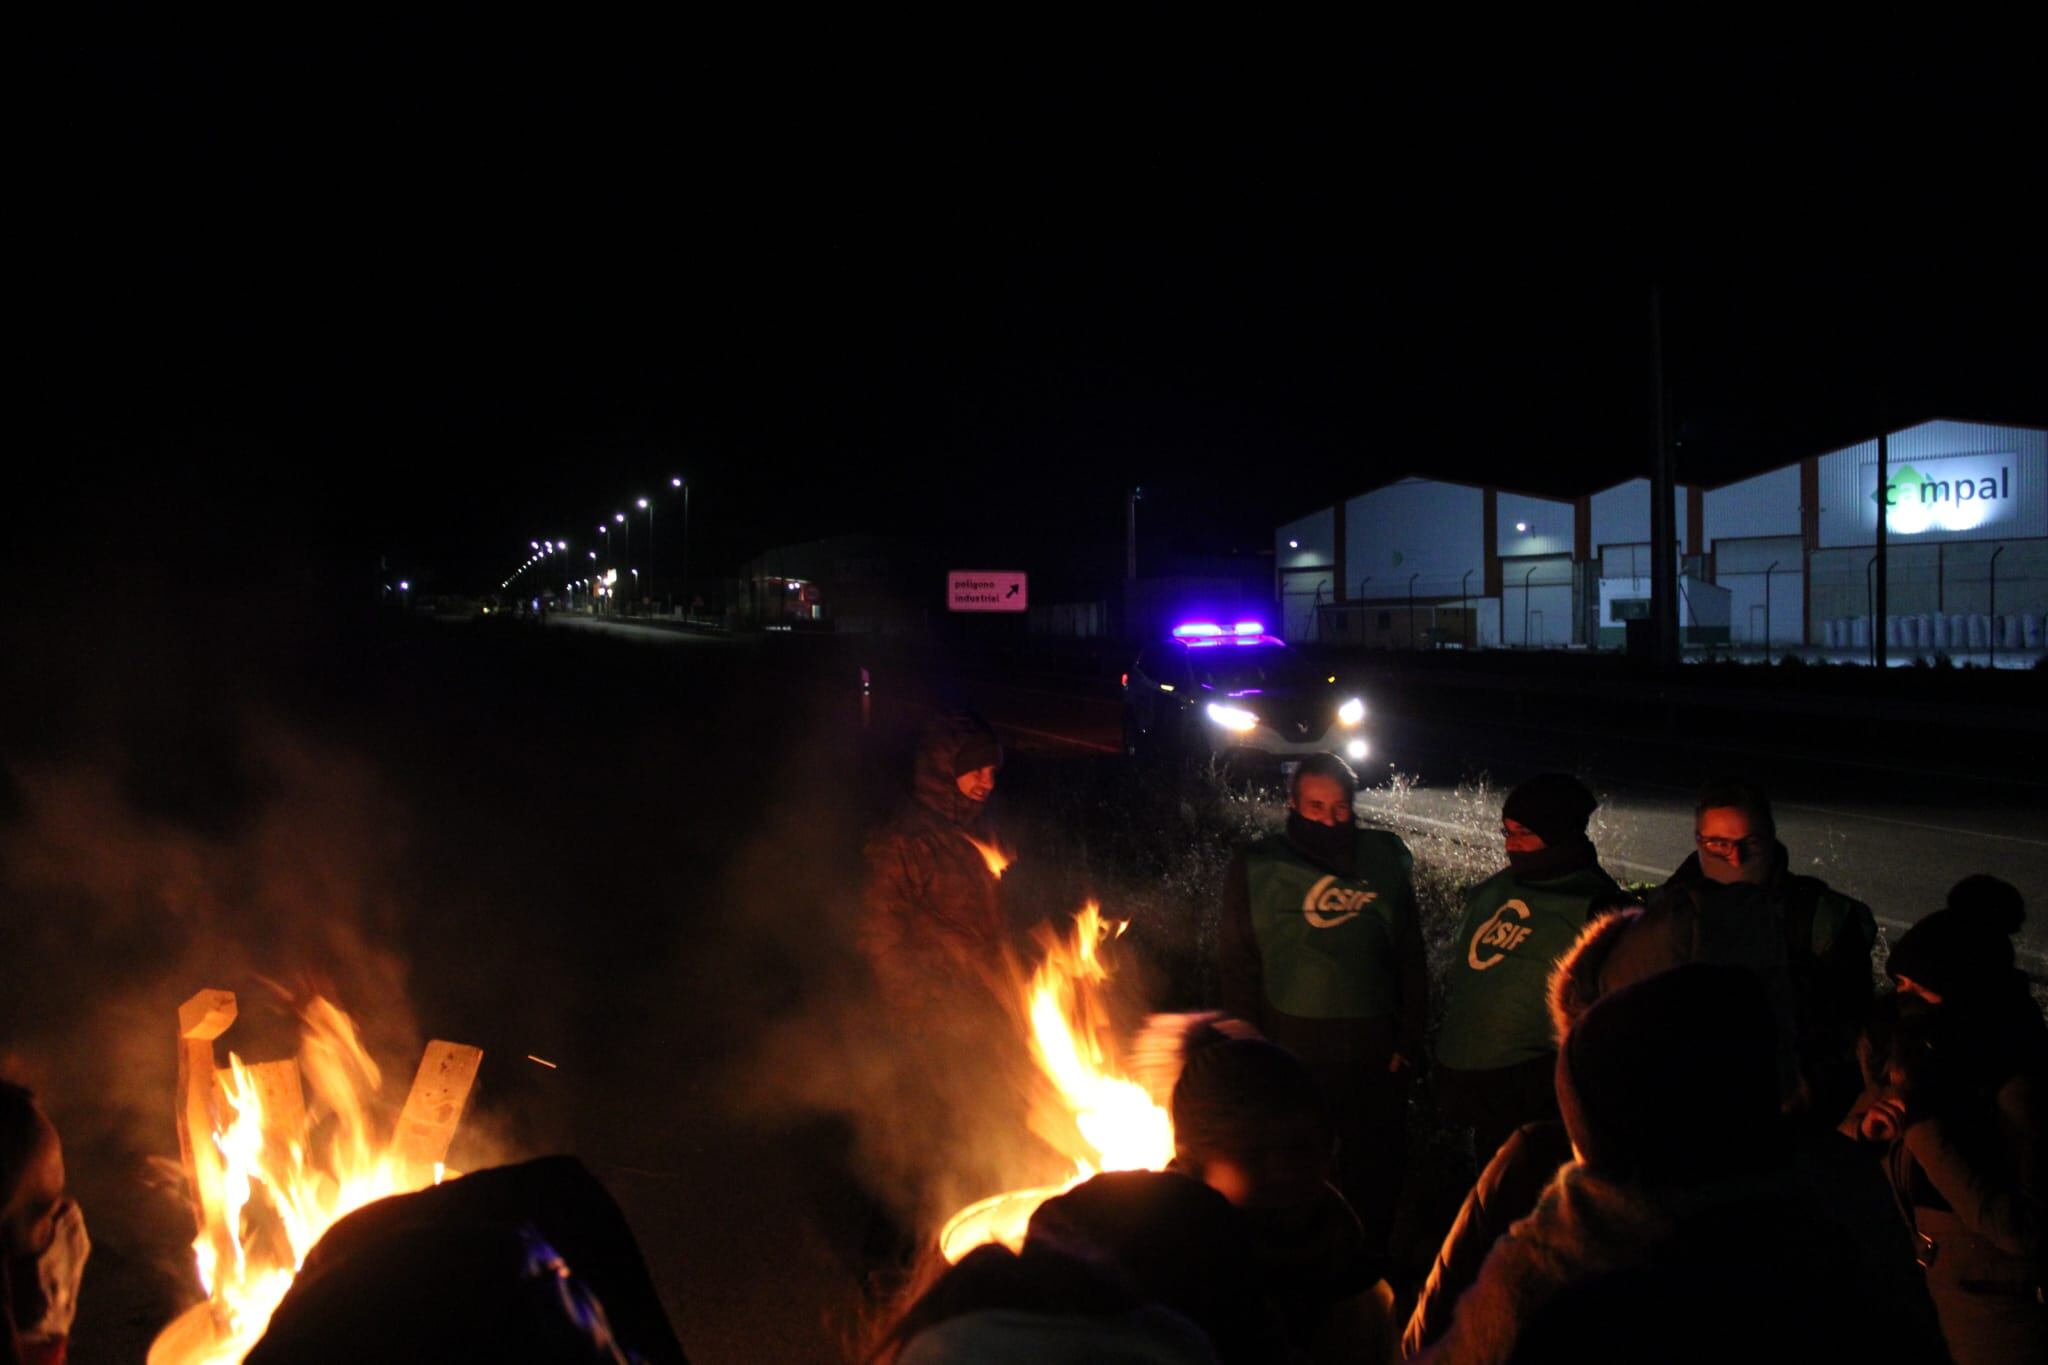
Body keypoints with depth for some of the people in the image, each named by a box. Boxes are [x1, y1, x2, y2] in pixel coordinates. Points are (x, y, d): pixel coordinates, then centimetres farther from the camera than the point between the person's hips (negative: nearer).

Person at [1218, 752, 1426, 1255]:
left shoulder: (1385, 859, 3)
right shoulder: (1258, 866, -2)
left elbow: (1410, 957, 8)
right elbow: (1237, 967, 0)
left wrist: (1409, 1038, 4)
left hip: (1375, 1052, 2)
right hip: (1292, 1050, -2)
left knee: (1377, 1174, 11)